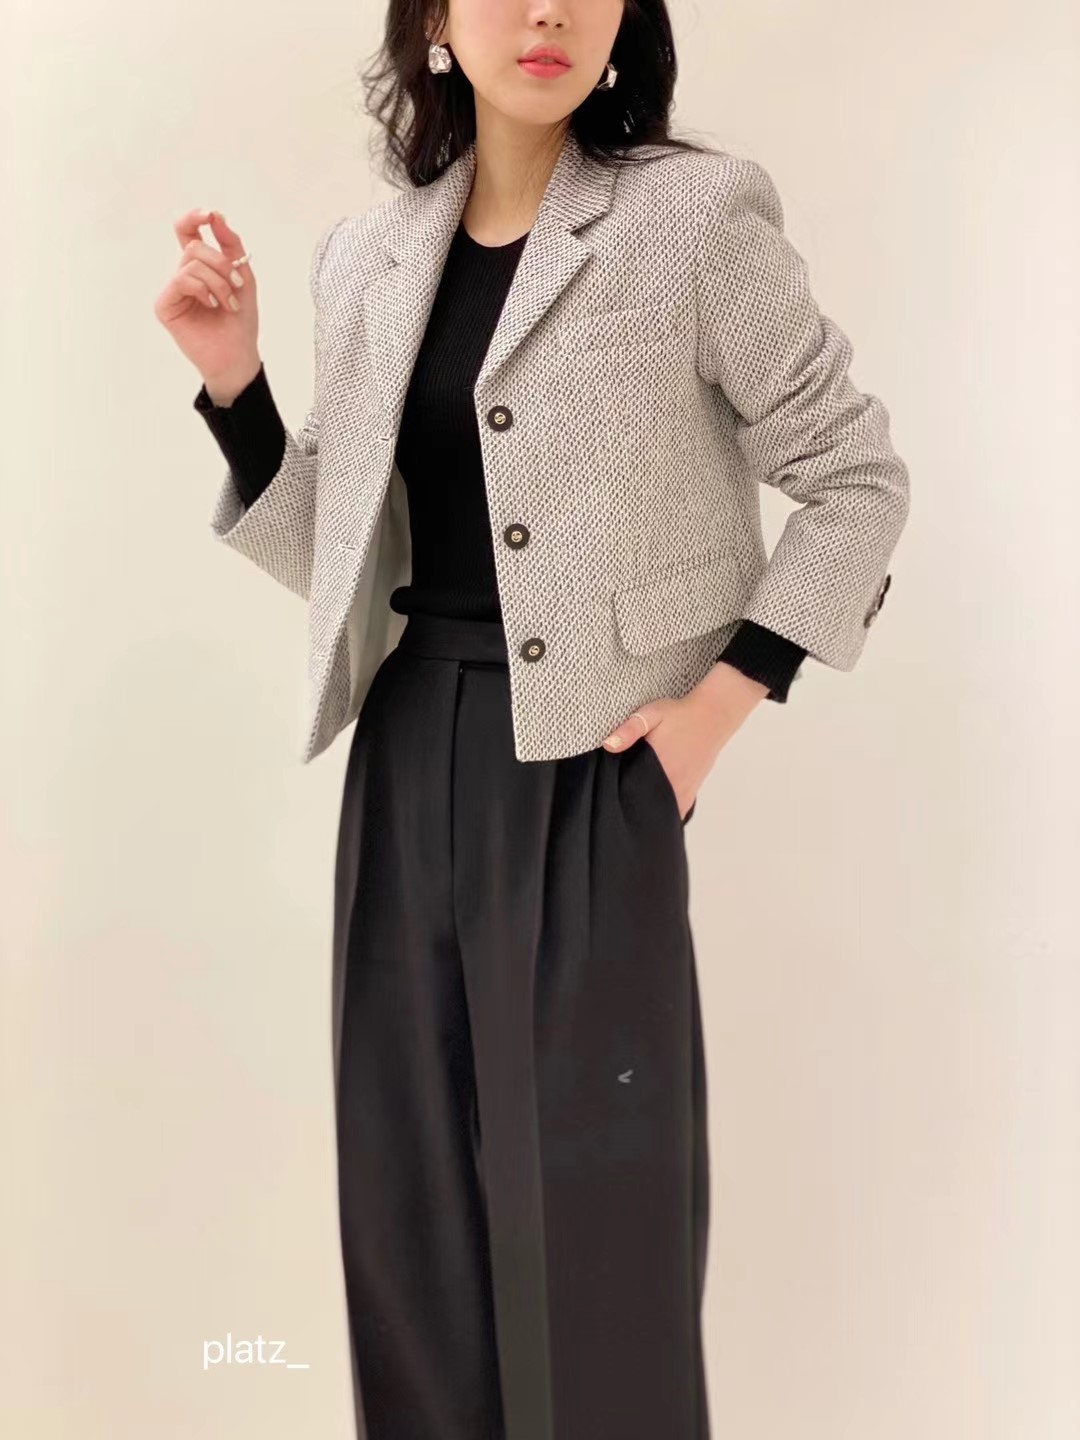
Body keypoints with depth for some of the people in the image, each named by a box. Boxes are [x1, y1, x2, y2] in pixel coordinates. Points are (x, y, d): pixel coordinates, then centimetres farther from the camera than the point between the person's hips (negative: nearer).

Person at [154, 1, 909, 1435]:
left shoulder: (696, 215, -6)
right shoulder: (367, 255, 8)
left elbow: (859, 478, -1)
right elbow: (339, 556, 9)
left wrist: (728, 692, -9)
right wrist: (233, 381, -2)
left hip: (588, 763, -4)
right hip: (411, 752, 5)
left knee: (594, 1194, 4)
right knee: (410, 1183, 13)